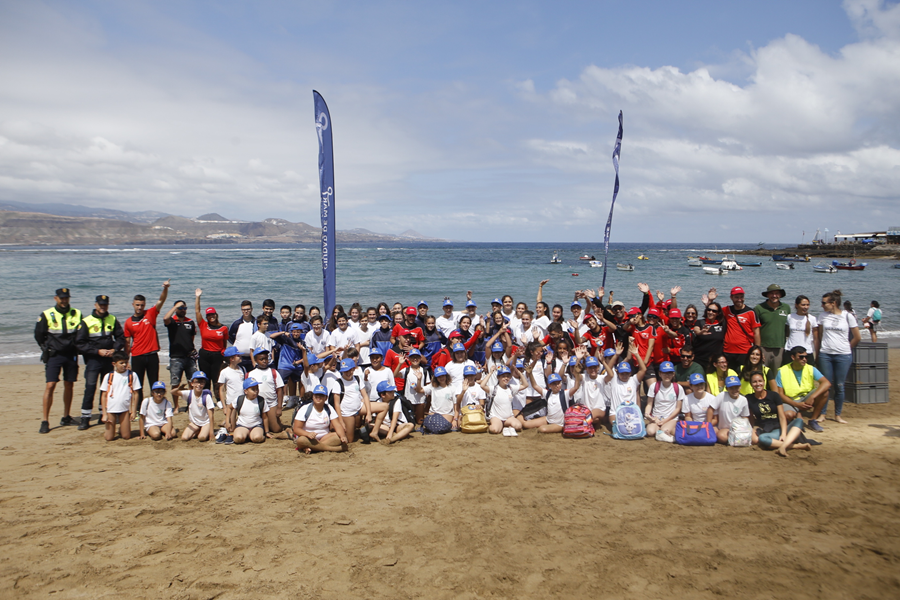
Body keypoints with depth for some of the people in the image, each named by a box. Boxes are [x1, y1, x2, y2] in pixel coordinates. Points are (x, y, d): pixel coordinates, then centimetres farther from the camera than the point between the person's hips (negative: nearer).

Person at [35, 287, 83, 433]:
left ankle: (66, 417, 21)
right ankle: (45, 421, -6)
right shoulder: (46, 315, -2)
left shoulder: (76, 314, 5)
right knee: (50, 385, -10)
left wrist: (76, 347, 2)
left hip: (71, 355, 3)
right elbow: (39, 336, 5)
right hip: (54, 356, -3)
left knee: (69, 385, 10)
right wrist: (47, 349, 2)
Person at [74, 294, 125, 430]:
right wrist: (98, 351, -14)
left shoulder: (113, 320, 8)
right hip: (93, 360, -3)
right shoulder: (86, 322, -3)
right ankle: (85, 418, -2)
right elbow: (80, 343, -6)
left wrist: (115, 349, -8)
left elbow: (121, 337, 11)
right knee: (90, 389, -7)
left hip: (109, 359, 3)